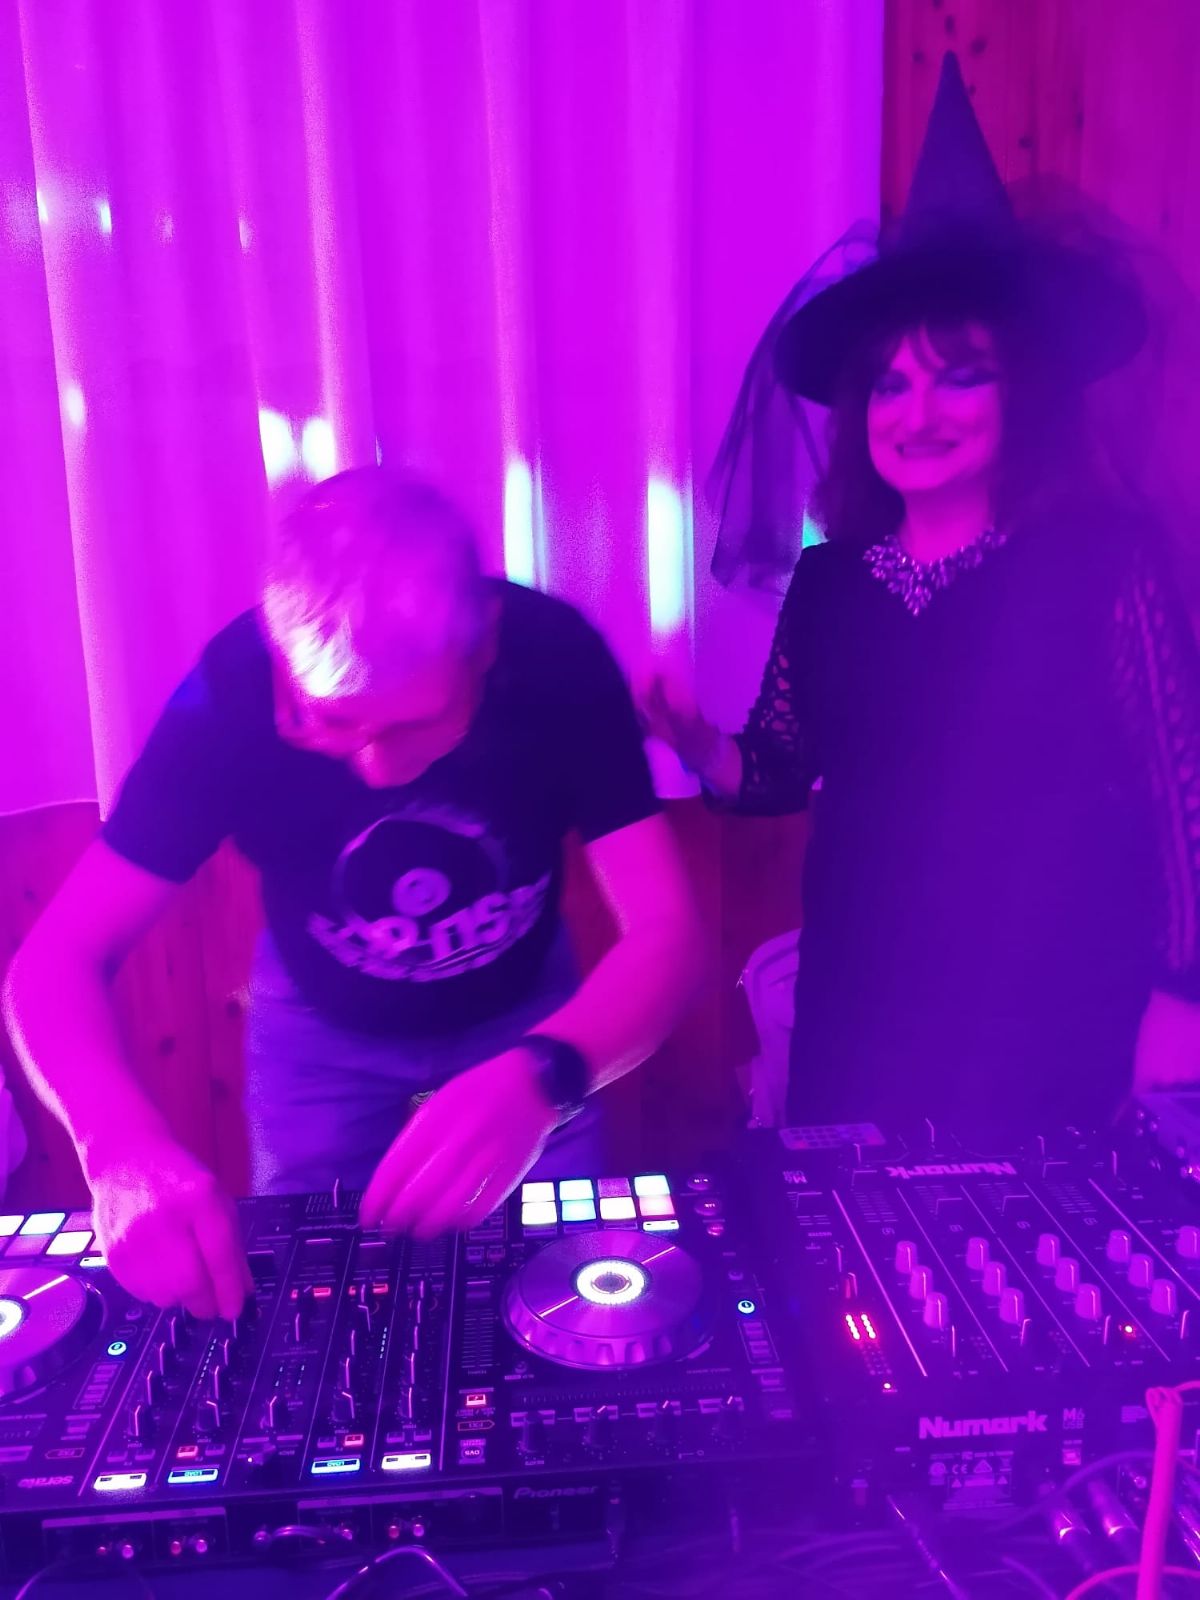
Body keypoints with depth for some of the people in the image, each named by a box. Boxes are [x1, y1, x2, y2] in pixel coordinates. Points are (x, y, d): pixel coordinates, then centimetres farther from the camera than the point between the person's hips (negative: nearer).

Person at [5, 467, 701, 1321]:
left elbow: (668, 931, -32)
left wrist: (544, 1075, -52)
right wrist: (123, 1146, -48)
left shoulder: (557, 658, -31)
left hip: (523, 1013, 1)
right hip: (321, 1027, 0)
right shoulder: (229, 694, -31)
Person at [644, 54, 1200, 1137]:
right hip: (855, 1010, 4)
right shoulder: (828, 580, 1)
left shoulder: (1107, 558, -10)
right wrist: (697, 741, -14)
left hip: (1049, 1028, -3)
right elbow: (781, 773, 6)